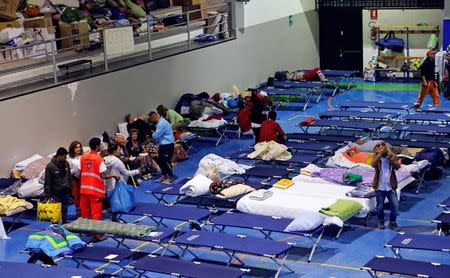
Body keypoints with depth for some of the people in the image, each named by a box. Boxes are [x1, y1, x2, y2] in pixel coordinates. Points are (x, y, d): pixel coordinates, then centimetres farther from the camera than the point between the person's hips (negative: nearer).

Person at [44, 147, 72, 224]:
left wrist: (70, 189, 13)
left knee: (65, 209, 10)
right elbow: (47, 182, -10)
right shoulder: (50, 166, -11)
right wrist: (48, 195, -13)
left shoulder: (66, 163, 5)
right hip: (56, 193, -5)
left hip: (65, 192, 5)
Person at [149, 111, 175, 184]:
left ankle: (170, 177, 11)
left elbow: (156, 136, -21)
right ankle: (164, 175, 28)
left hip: (167, 145, -10)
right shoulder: (160, 122, 10)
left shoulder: (161, 124, -23)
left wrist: (153, 134, -1)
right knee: (160, 160, 15)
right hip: (163, 144, 10)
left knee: (166, 161, -3)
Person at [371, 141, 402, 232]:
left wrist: (390, 155, -23)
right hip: (380, 187, -1)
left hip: (391, 187, 1)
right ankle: (381, 222, 32)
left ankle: (392, 223, 15)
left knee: (395, 206, -1)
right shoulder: (376, 157, -4)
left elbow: (397, 166, -18)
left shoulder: (392, 156, -2)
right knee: (380, 207, 10)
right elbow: (373, 164, -25)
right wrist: (379, 154, -26)